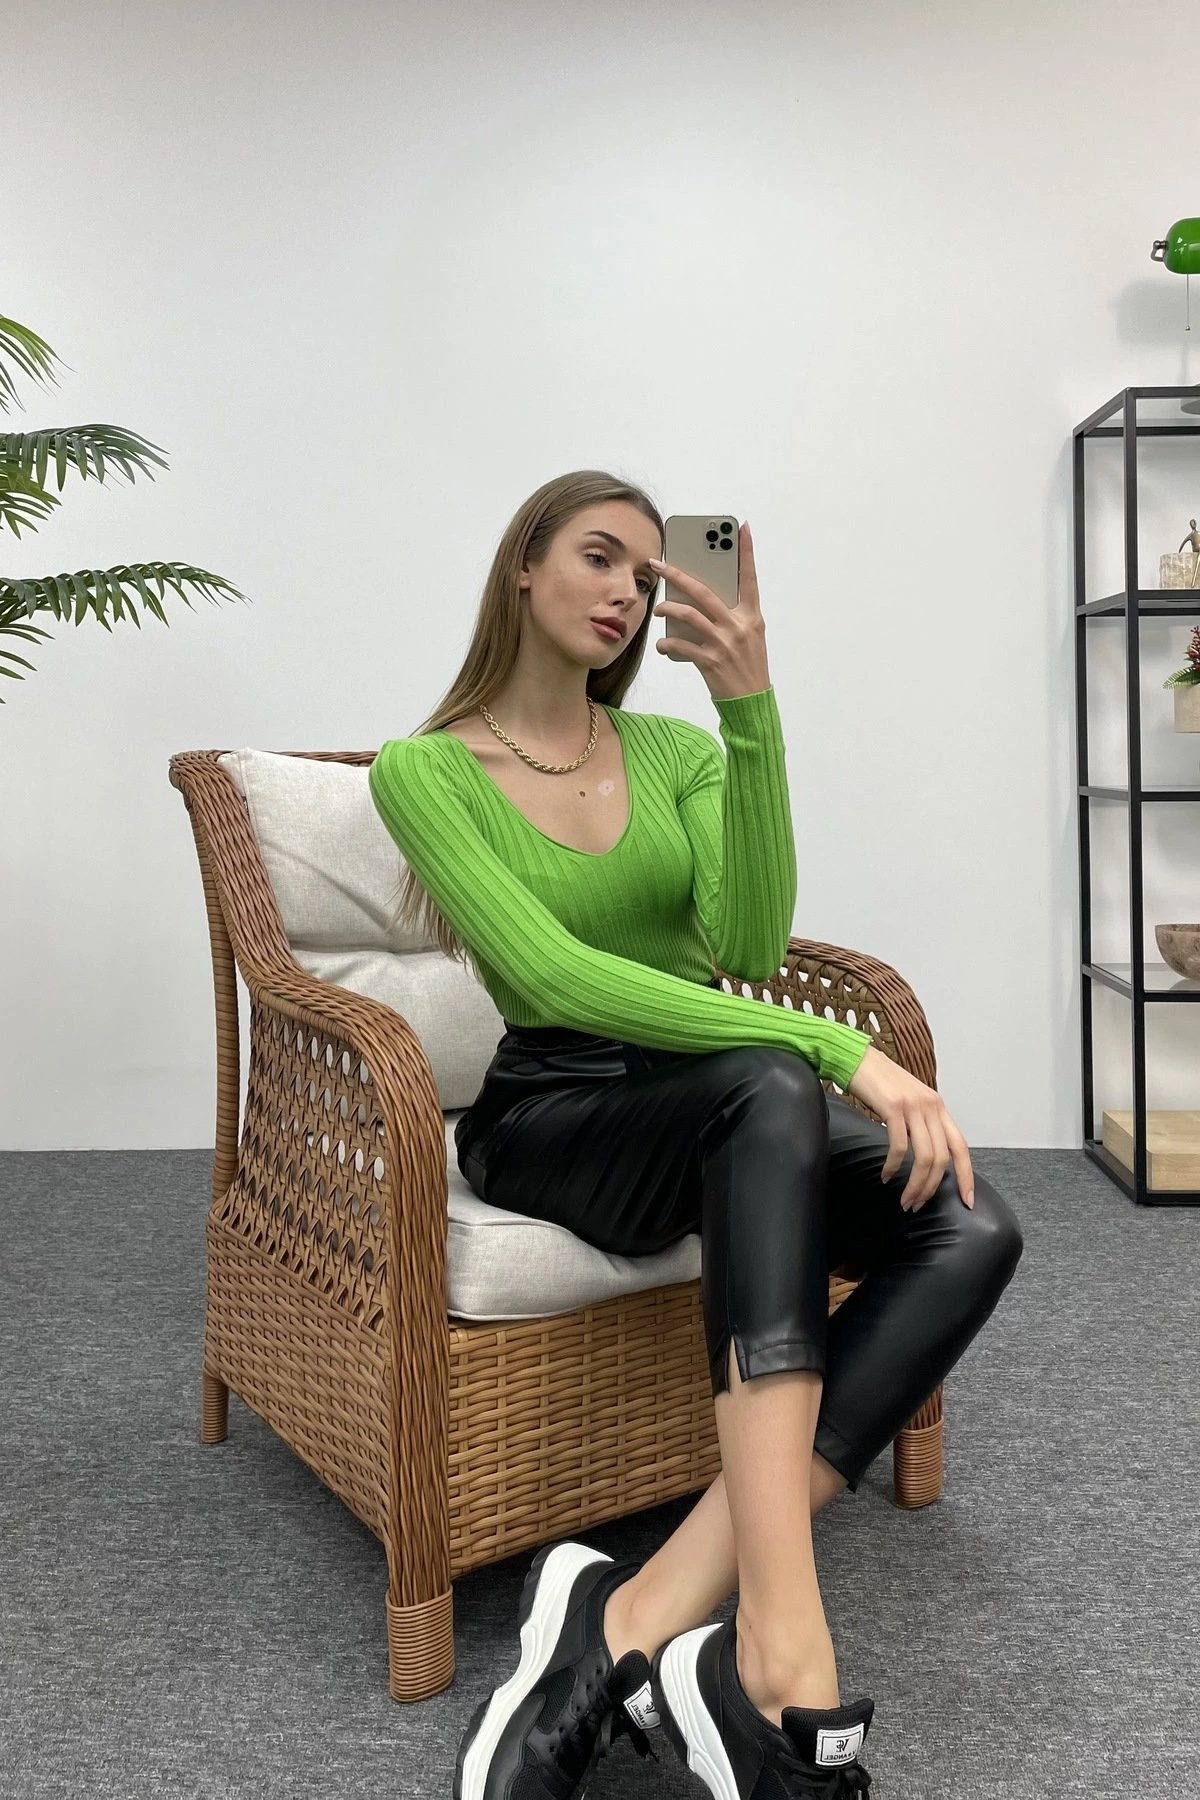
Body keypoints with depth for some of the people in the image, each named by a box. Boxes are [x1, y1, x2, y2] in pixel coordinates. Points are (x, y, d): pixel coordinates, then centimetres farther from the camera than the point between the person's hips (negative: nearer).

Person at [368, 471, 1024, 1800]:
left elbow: (749, 947, -9)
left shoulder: (678, 750, 9)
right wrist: (836, 1047, -29)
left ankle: (645, 1617, -33)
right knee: (770, 1086, -37)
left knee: (972, 1227, -24)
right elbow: (554, 978, -21)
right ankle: (782, 1646, -42)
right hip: (548, 1118, -5)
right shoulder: (426, 770, -6)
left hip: (718, 1115, 5)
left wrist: (751, 710, -19)